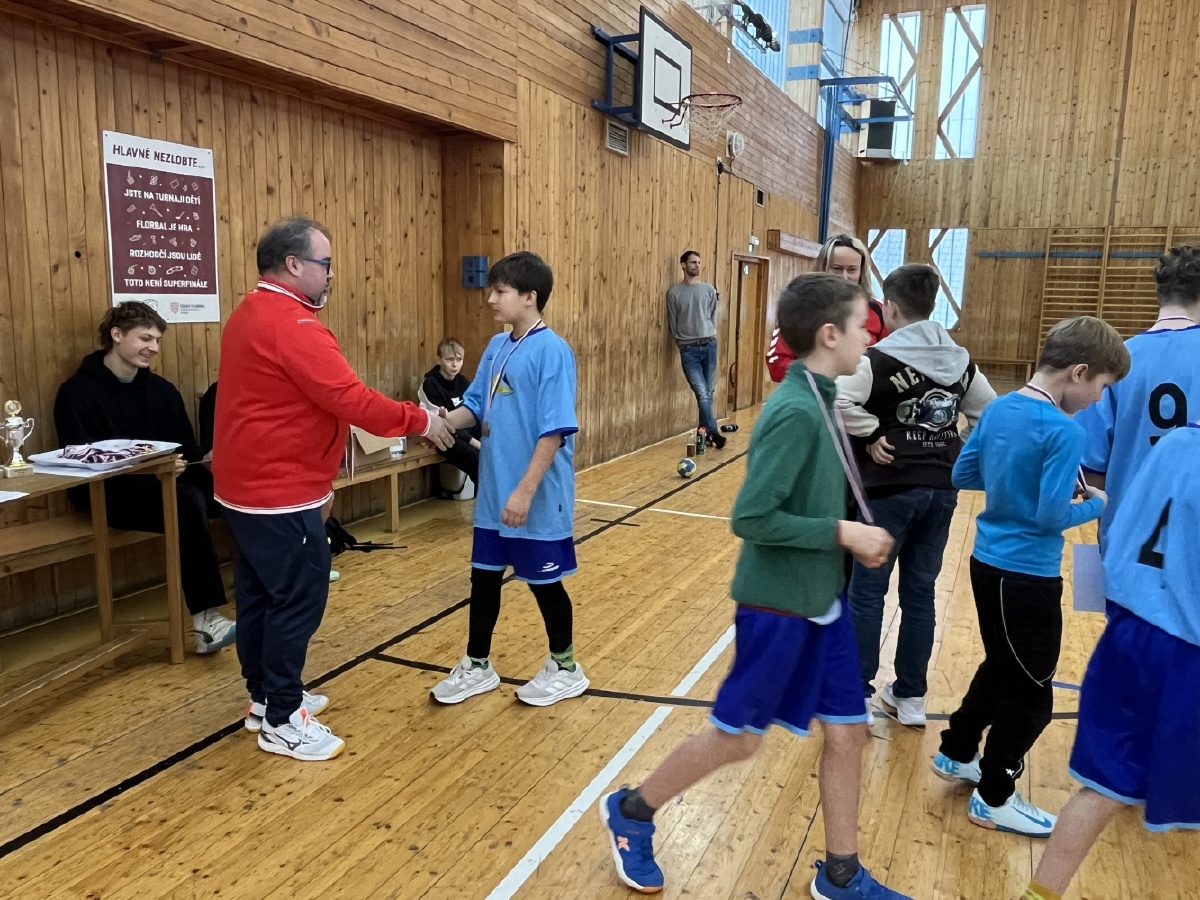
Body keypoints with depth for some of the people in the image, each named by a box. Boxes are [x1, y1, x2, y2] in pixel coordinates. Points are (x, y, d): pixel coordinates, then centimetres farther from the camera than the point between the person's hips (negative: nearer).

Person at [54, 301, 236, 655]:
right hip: (107, 493, -5)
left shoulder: (161, 389, 15)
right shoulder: (78, 392, -3)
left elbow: (187, 447, 15)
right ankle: (205, 618, -39)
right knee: (188, 501, -37)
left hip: (165, 485, 6)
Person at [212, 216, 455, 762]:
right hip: (280, 494, -11)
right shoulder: (290, 324, -21)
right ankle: (281, 722, 10)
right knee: (298, 601, -1)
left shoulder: (253, 314, 13)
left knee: (258, 594, 17)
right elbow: (352, 400, -25)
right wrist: (419, 421, -13)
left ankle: (265, 697, 31)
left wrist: (315, 478, 20)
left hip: (248, 486, 11)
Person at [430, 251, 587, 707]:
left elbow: (554, 431, -21)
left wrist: (525, 491, -24)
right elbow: (476, 406, 12)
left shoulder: (552, 351, -17)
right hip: (493, 493, 7)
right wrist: (444, 422, -9)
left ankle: (565, 668, 30)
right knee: (484, 577, 16)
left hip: (538, 498, -7)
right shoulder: (497, 347, 6)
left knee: (544, 582, 9)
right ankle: (477, 666, 34)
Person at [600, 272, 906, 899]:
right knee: (737, 738, 7)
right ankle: (631, 812, 29)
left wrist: (853, 538, 2)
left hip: (821, 600, 8)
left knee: (846, 731, 14)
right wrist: (843, 533, -20)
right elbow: (750, 517, -25)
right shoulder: (795, 412, -23)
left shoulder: (819, 401, 4)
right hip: (779, 605, -8)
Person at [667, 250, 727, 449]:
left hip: (709, 345, 3)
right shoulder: (674, 292, 1)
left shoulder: (709, 289, 8)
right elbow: (672, 323, 6)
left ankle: (704, 432, 15)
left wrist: (709, 336, 5)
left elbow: (713, 316, 12)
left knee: (709, 392, 5)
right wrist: (682, 343, 5)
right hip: (688, 349, -3)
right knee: (702, 393, -10)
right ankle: (713, 432, -9)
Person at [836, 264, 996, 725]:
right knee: (920, 592, 13)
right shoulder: (960, 361, 7)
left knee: (866, 591, 5)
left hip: (890, 489, -6)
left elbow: (834, 401, -26)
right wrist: (962, 454, 12)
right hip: (942, 490, 6)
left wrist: (871, 434, -14)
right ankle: (910, 696, 23)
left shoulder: (878, 359, -12)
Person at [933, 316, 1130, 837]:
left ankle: (956, 754, 40)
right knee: (1031, 693, 9)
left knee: (1001, 668, 26)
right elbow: (1051, 516, -21)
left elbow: (962, 475, 10)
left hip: (988, 563, 8)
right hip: (1027, 577, -8)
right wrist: (1098, 504, -4)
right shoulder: (1064, 431, -21)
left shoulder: (998, 409, 3)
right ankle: (994, 798, 22)